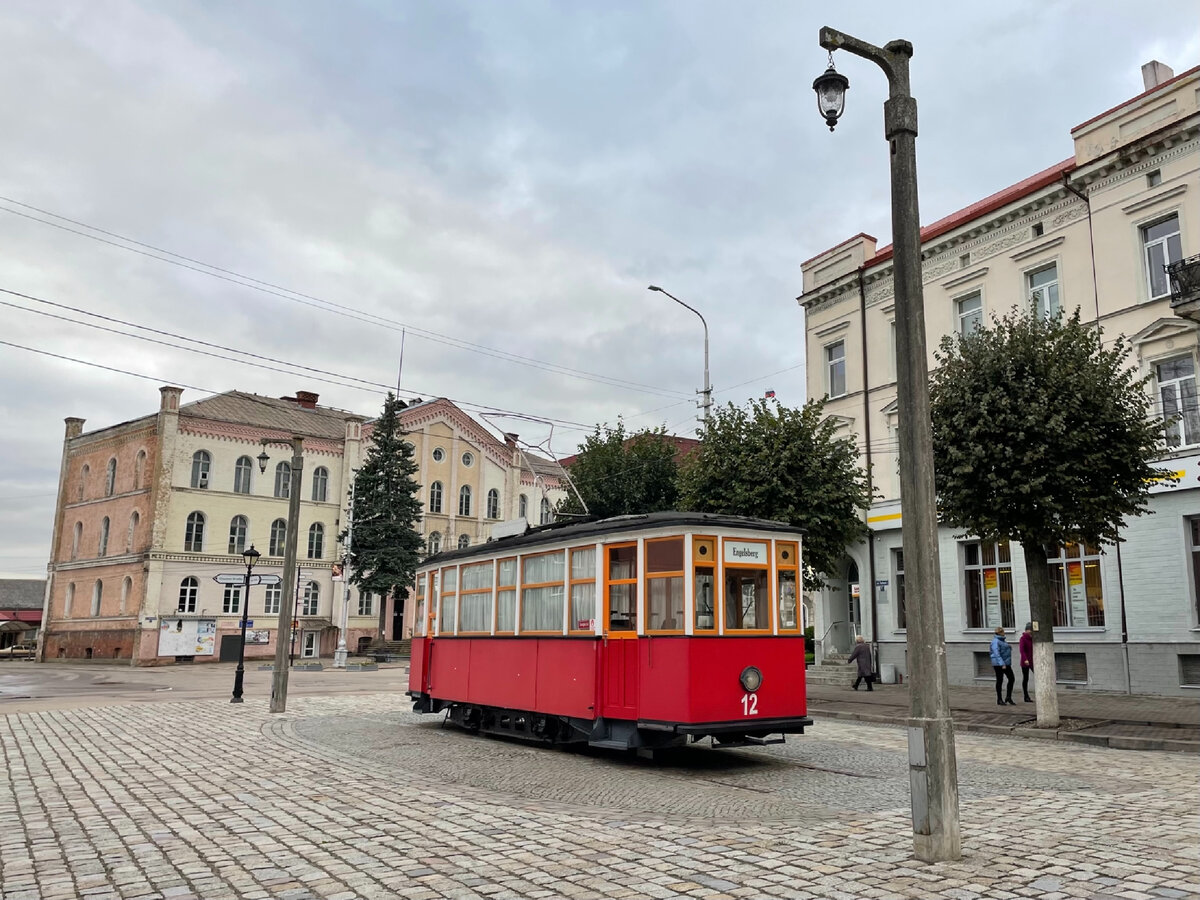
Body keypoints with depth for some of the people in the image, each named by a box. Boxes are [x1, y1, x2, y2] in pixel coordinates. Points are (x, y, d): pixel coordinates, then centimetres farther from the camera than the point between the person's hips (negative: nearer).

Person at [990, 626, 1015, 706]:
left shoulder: (1002, 640, 16)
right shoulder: (995, 641, -14)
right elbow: (997, 654, -22)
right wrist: (1002, 664, -27)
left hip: (1006, 663, 9)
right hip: (998, 664, -9)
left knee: (1012, 678, 4)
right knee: (999, 680, -1)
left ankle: (1009, 698, 12)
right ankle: (999, 700, 8)